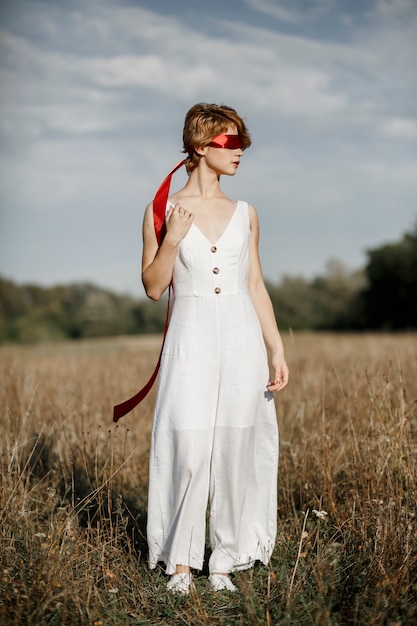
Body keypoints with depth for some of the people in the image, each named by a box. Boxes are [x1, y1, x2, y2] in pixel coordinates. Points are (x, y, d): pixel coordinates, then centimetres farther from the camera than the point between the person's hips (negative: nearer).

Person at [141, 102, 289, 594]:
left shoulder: (245, 214, 11)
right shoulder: (165, 210, 3)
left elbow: (256, 286, 12)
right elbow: (153, 287, 2)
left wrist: (277, 349, 7)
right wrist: (172, 239, -12)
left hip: (242, 339, 3)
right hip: (191, 338, -3)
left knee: (236, 451, 3)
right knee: (189, 450, -8)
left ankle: (224, 559, 16)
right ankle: (180, 559, 9)